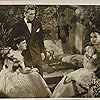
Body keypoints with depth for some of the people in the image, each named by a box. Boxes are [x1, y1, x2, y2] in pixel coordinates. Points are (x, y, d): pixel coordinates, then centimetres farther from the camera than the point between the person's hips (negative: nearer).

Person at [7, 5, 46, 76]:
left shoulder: (38, 24, 7)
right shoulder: (18, 25, -6)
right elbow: (11, 41, -3)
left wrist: (42, 52, 12)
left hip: (36, 53, 4)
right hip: (24, 54, -4)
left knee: (39, 72, 8)